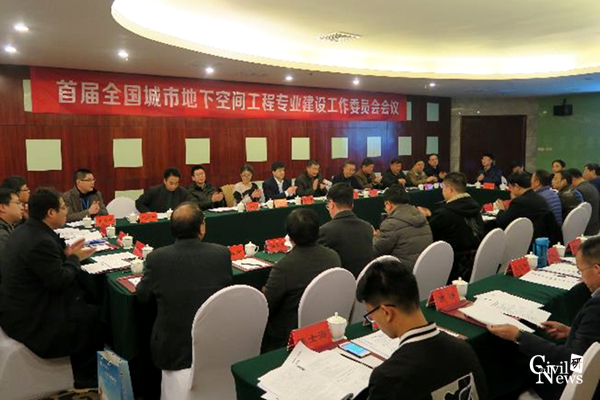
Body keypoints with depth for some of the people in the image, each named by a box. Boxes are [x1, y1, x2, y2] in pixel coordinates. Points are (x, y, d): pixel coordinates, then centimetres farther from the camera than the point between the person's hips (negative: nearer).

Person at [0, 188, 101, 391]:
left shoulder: (25, 231, 5)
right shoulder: (41, 241, -28)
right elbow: (59, 281, -22)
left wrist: (66, 254, 1)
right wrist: (75, 258, -8)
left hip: (21, 307, 10)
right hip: (32, 319, -10)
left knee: (85, 302, 15)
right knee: (95, 316, 2)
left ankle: (81, 373, 27)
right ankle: (86, 379, 23)